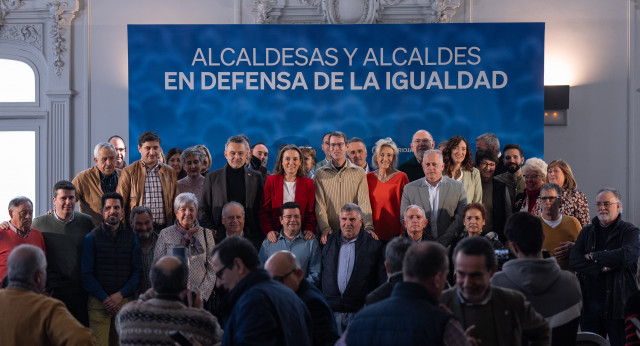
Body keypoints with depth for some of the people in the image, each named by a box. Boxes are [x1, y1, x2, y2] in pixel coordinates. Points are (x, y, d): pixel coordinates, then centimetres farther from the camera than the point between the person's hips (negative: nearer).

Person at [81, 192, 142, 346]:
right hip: (98, 302, -2)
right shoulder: (92, 238, 3)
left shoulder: (131, 238, 9)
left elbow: (137, 271, 6)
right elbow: (86, 274, 0)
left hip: (124, 300, 2)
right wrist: (105, 298, -8)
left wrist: (121, 294, -7)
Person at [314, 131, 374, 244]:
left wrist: (368, 227, -18)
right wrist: (325, 228, -17)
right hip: (330, 233, 0)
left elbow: (364, 202, -3)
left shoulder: (359, 173, 7)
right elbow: (319, 205, -1)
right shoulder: (320, 174, 7)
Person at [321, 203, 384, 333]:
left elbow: (382, 279, 2)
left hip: (360, 311, -2)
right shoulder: (329, 242, 12)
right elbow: (321, 274, 14)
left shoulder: (374, 245, 3)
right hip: (331, 310, 2)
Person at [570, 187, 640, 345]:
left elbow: (627, 255, -20)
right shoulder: (587, 232, 12)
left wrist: (593, 256, -8)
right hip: (589, 303, 4)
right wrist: (601, 269, -15)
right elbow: (574, 260, -1)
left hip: (618, 304, -4)